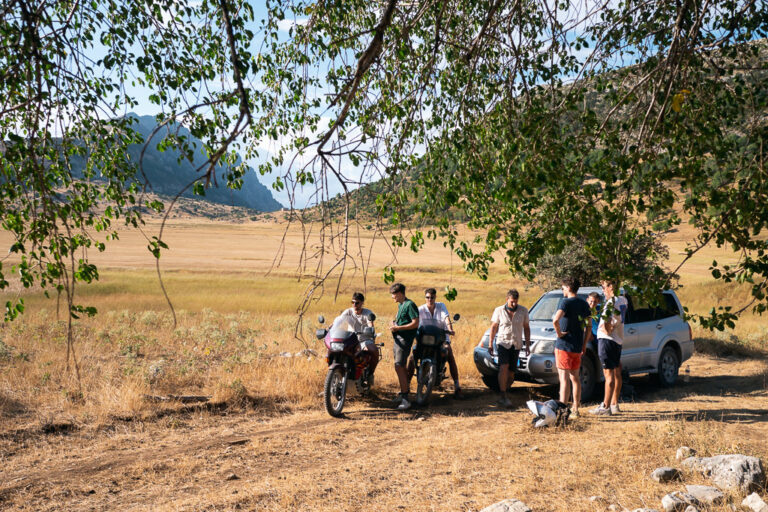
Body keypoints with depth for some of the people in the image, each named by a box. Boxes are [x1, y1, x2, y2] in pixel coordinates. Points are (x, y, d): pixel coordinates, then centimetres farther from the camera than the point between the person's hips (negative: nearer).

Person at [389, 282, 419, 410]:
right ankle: (406, 389, 35)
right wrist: (394, 323, 10)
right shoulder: (400, 305, 16)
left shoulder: (410, 305, -13)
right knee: (401, 366, 19)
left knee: (399, 367, -16)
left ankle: (405, 399, -16)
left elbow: (415, 323, -20)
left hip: (405, 339, -10)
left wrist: (398, 328, -21)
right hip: (398, 338, 10)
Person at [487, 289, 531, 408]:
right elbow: (493, 327, 4)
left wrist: (527, 345, 6)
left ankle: (503, 390, 28)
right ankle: (503, 396, -20)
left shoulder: (523, 311, 3)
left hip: (516, 345, 3)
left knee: (511, 373, 5)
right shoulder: (499, 310, -1)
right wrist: (490, 345, 2)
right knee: (504, 367, -21)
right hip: (503, 343, -2)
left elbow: (526, 328, 10)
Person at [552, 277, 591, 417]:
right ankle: (575, 409, 21)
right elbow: (588, 327, 12)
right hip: (577, 347, 7)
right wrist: (584, 345, 16)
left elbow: (555, 320, -30)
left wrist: (558, 333, -15)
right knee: (575, 377, 15)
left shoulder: (566, 302, -13)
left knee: (564, 378, -6)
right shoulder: (584, 304, 10)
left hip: (564, 345, -7)